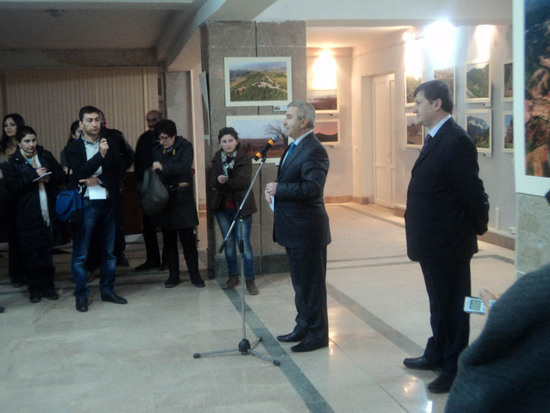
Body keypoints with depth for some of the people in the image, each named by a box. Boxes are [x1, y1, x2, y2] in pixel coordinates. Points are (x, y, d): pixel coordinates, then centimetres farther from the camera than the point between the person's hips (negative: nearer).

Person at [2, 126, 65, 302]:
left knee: (47, 249, 6)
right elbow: (11, 185, -10)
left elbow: (61, 175, 12)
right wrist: (34, 176, -16)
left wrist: (49, 178, -9)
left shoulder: (46, 156, 10)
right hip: (28, 214, -2)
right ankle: (35, 289, 13)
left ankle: (48, 286, 16)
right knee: (31, 252, 2)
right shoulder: (13, 163, 1)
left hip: (48, 212, 2)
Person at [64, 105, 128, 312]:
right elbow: (79, 174, -13)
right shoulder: (73, 148, 0)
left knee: (109, 251, 11)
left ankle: (107, 290, 23)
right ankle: (81, 296, 9)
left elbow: (120, 172, 4)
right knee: (80, 254, -1)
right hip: (85, 203, -3)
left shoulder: (111, 143, 8)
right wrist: (100, 155, -22)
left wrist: (98, 180, -10)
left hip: (108, 202, 3)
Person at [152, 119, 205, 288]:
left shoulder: (185, 146, -4)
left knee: (188, 239, -1)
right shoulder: (156, 149, 8)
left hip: (182, 198, -4)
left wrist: (163, 167, -31)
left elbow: (185, 166, -20)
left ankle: (194, 274, 10)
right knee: (169, 240, 9)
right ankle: (173, 275, 18)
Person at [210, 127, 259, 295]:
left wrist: (223, 183, -18)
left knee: (244, 243, -6)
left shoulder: (244, 158, -6)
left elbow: (243, 181, -20)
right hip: (222, 208, 4)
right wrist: (218, 180, -27)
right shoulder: (217, 159, 7)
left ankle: (250, 280, 2)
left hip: (241, 207, -4)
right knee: (229, 244, 12)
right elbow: (212, 181, -5)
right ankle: (233, 277, 24)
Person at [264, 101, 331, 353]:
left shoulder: (314, 150, -18)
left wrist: (279, 189, -19)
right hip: (294, 228, 10)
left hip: (307, 230, -10)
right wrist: (274, 190, 3)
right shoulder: (294, 147, 14)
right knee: (300, 282, 20)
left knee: (311, 284, 1)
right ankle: (304, 326, 33)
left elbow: (312, 188, -29)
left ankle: (317, 334, 13)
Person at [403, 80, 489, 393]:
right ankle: (437, 355, 38)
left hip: (449, 244, -10)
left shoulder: (456, 141, -21)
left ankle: (455, 369, 18)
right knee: (439, 304, 22)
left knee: (452, 306, 4)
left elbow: (473, 191, -20)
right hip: (434, 242, 10)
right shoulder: (436, 139, 10)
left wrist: (479, 226, -9)